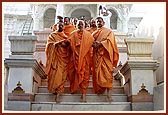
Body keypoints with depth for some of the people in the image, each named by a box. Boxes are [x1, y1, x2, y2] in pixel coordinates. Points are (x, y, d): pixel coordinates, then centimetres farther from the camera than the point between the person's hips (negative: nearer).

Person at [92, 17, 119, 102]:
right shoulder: (94, 33, 24)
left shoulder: (108, 31, 11)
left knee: (107, 73, -14)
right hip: (96, 55, 4)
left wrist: (100, 43, -18)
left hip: (105, 55, -4)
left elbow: (109, 40, -5)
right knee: (97, 72, -1)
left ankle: (108, 93, -20)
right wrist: (93, 44, -11)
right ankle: (99, 90, 7)